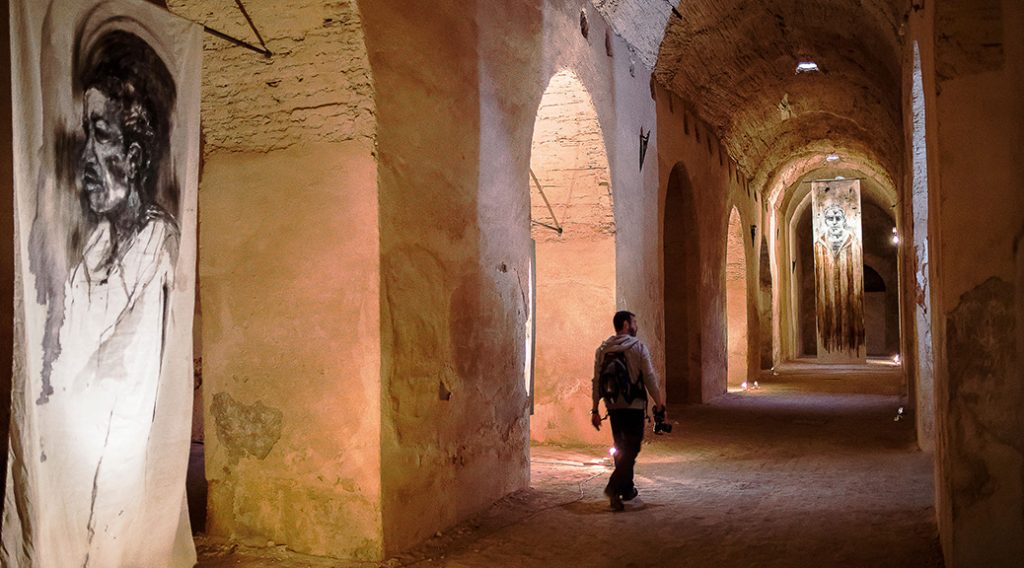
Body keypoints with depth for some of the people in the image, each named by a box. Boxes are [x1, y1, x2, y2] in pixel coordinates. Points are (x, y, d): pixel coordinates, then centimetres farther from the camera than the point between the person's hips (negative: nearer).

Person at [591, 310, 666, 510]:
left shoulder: (603, 349, 6)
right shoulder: (638, 347, -7)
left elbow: (597, 381, 5)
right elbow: (650, 378, -9)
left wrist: (595, 409, 9)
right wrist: (659, 404, -2)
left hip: (613, 406, 5)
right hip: (634, 406, -5)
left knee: (621, 447, 17)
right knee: (631, 448, -3)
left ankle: (627, 488, 26)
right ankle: (614, 486, -19)